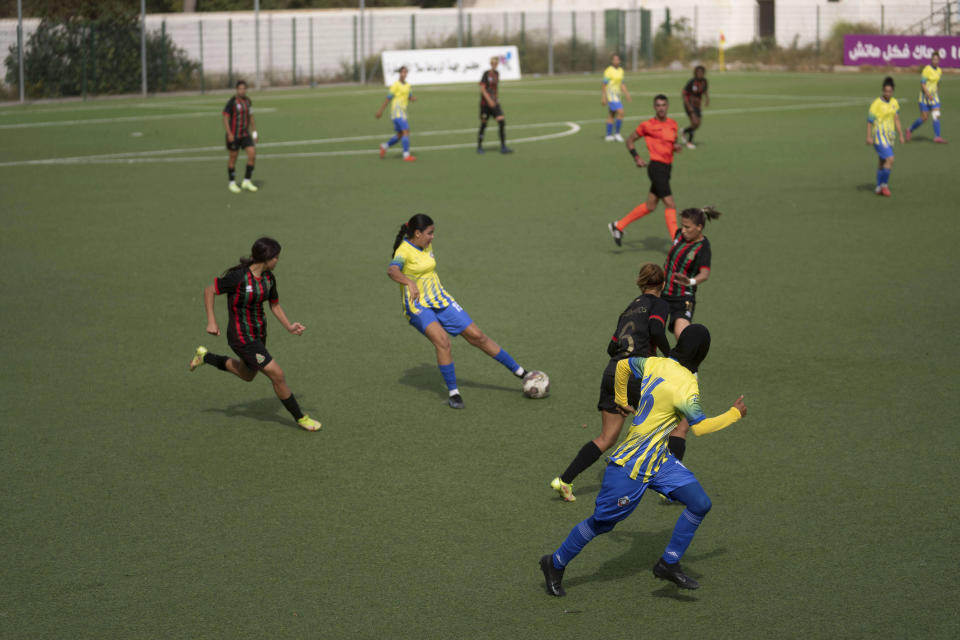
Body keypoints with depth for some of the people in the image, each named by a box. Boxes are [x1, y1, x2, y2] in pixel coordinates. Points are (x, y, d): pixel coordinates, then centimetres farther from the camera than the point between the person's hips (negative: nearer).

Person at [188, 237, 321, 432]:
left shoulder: (269, 277, -3)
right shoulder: (238, 277, -25)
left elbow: (275, 305, 10)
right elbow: (209, 291, -12)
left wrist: (289, 327, -4)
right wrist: (211, 321, -16)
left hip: (259, 333, 9)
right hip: (242, 337, -9)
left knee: (247, 375, 30)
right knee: (278, 375, -7)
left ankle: (205, 357, 44)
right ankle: (300, 418, 10)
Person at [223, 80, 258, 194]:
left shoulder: (248, 101, 6)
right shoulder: (231, 102, -12)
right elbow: (225, 118, -12)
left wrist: (254, 133, 14)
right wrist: (229, 134, -20)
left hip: (245, 135, 5)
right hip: (233, 135, -5)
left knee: (252, 154, -9)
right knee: (233, 158, 5)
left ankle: (247, 181, 1)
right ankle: (232, 183, 21)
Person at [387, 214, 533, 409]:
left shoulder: (427, 246, 6)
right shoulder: (404, 250, -19)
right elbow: (392, 270, -40)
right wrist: (410, 283, -58)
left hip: (439, 300, 7)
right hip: (417, 306, -7)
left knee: (477, 336, 5)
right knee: (442, 341, -30)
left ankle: (521, 373, 12)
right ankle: (453, 393, -17)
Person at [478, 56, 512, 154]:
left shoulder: (497, 73, 9)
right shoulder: (486, 74, -8)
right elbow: (482, 88, -14)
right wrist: (489, 100, -21)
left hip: (494, 103, 5)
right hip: (485, 103, -5)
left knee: (502, 122, -11)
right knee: (483, 124, 4)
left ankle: (503, 147, -11)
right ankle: (479, 147, 21)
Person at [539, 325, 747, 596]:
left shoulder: (655, 364, -1)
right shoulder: (685, 385, -25)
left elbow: (623, 365, 14)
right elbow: (700, 427, -24)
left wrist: (621, 401, 28)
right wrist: (735, 413, -10)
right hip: (633, 465, -9)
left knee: (700, 504, -2)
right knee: (602, 522, 6)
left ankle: (668, 564, 7)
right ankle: (556, 564, 24)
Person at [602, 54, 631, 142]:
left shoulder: (620, 70, 11)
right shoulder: (608, 71, -14)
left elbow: (622, 85, 19)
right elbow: (603, 85, -13)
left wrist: (627, 94, 12)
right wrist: (603, 97, -16)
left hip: (617, 95, 8)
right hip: (611, 95, -8)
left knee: (611, 115, 12)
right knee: (620, 112, -16)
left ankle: (609, 135, 17)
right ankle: (617, 134, -9)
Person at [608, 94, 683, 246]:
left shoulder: (673, 124, 11)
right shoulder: (648, 125, -7)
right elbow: (630, 140, 4)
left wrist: (676, 146, 2)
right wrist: (636, 157, -9)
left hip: (667, 168, 8)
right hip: (657, 167, -8)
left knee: (650, 206, 14)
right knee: (670, 204, -12)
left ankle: (618, 226, 27)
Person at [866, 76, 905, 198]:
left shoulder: (894, 103, 5)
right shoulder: (876, 103, -14)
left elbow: (896, 119, 13)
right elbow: (869, 120, -11)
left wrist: (901, 135, 11)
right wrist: (868, 137, -15)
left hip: (889, 136, 7)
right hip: (879, 135, -7)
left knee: (883, 162, 15)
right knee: (890, 159, -18)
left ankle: (879, 188, 26)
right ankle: (884, 184, -3)